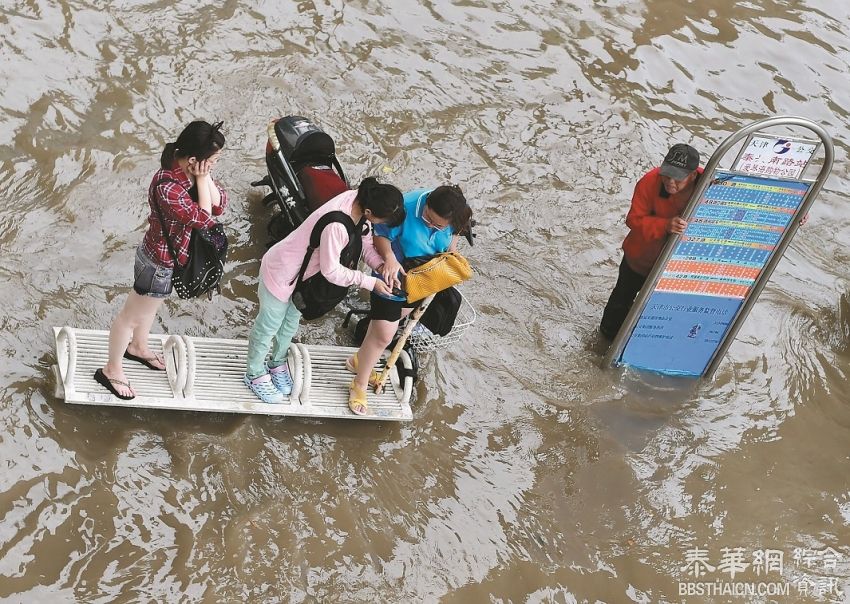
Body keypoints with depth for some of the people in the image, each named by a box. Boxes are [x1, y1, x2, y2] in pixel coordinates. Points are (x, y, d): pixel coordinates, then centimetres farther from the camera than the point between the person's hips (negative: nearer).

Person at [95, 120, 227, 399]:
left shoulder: (190, 169, -12)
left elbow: (219, 205, -10)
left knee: (151, 306, 33)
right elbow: (204, 220, -32)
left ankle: (137, 347, 58)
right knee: (132, 316, 14)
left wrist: (204, 177, -23)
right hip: (160, 264, -9)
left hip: (171, 258, 9)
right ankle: (111, 371, 35)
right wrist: (202, 178, -31)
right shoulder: (168, 188, -38)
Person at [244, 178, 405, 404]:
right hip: (281, 273, -8)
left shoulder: (360, 200, -19)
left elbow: (365, 240, -1)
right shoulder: (336, 225, -43)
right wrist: (369, 282, -23)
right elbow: (331, 271, -29)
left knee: (291, 323, 29)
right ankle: (255, 375, 41)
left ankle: (277, 363, 54)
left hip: (304, 273, 8)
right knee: (268, 327, 17)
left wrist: (382, 266, -15)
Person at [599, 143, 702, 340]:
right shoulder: (650, 181, -32)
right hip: (640, 256, 0)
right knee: (623, 296, 23)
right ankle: (609, 332, 51)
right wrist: (665, 225, -44)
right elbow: (634, 220, -28)